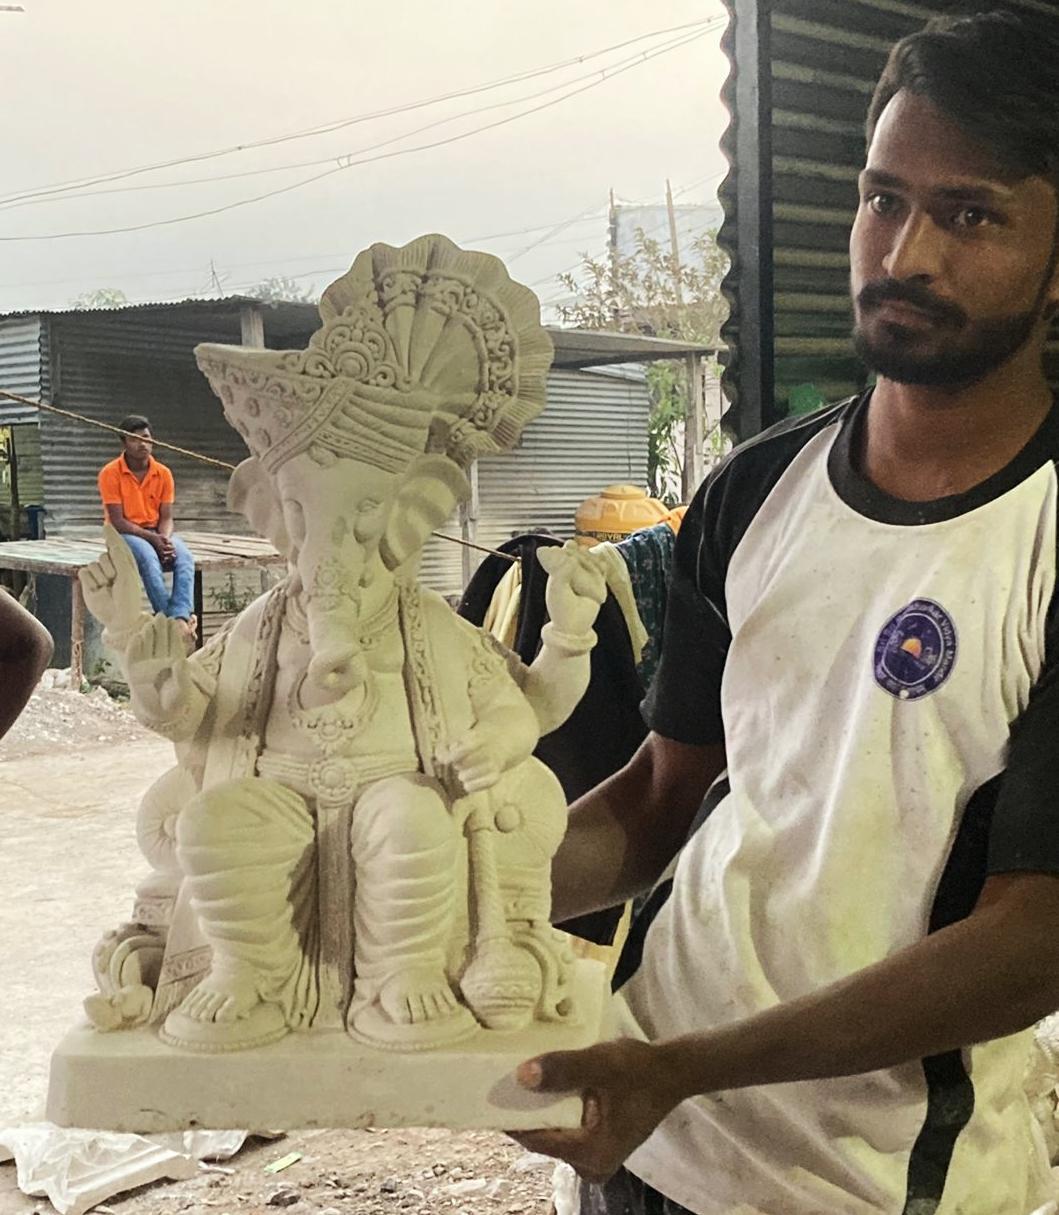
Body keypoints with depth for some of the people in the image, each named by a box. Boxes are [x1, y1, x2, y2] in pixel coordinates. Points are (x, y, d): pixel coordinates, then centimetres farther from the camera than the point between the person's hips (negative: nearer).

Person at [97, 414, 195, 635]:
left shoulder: (163, 473, 3)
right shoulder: (110, 473, -9)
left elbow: (166, 517, 2)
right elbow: (117, 521, -12)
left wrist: (164, 539, -21)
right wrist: (152, 538, -22)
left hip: (157, 533, 4)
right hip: (124, 534, -4)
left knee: (184, 557, -28)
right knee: (148, 556, -37)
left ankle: (181, 616, -44)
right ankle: (168, 616, -39)